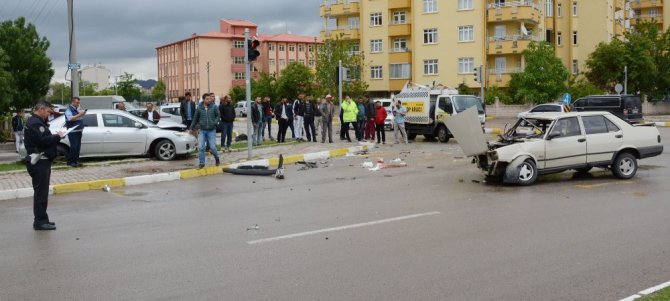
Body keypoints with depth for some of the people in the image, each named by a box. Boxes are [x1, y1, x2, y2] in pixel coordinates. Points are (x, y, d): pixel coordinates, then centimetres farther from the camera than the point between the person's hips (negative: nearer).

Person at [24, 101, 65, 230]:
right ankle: (40, 221, -4)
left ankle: (42, 220, 22)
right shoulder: (35, 123, -15)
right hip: (39, 163, -11)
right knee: (41, 192, -8)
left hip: (41, 162, 11)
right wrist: (58, 136, -13)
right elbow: (44, 140, -25)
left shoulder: (37, 122, 20)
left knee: (42, 192, 15)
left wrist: (55, 136, 1)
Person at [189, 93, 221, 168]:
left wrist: (215, 122, -12)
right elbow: (195, 118, 9)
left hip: (211, 130, -1)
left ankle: (217, 159, 26)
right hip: (202, 130, 1)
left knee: (212, 147, -2)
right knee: (200, 147, -5)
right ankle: (201, 163, 7)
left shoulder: (213, 107, -5)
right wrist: (191, 128, 11)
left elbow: (218, 115, 5)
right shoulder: (199, 108, -1)